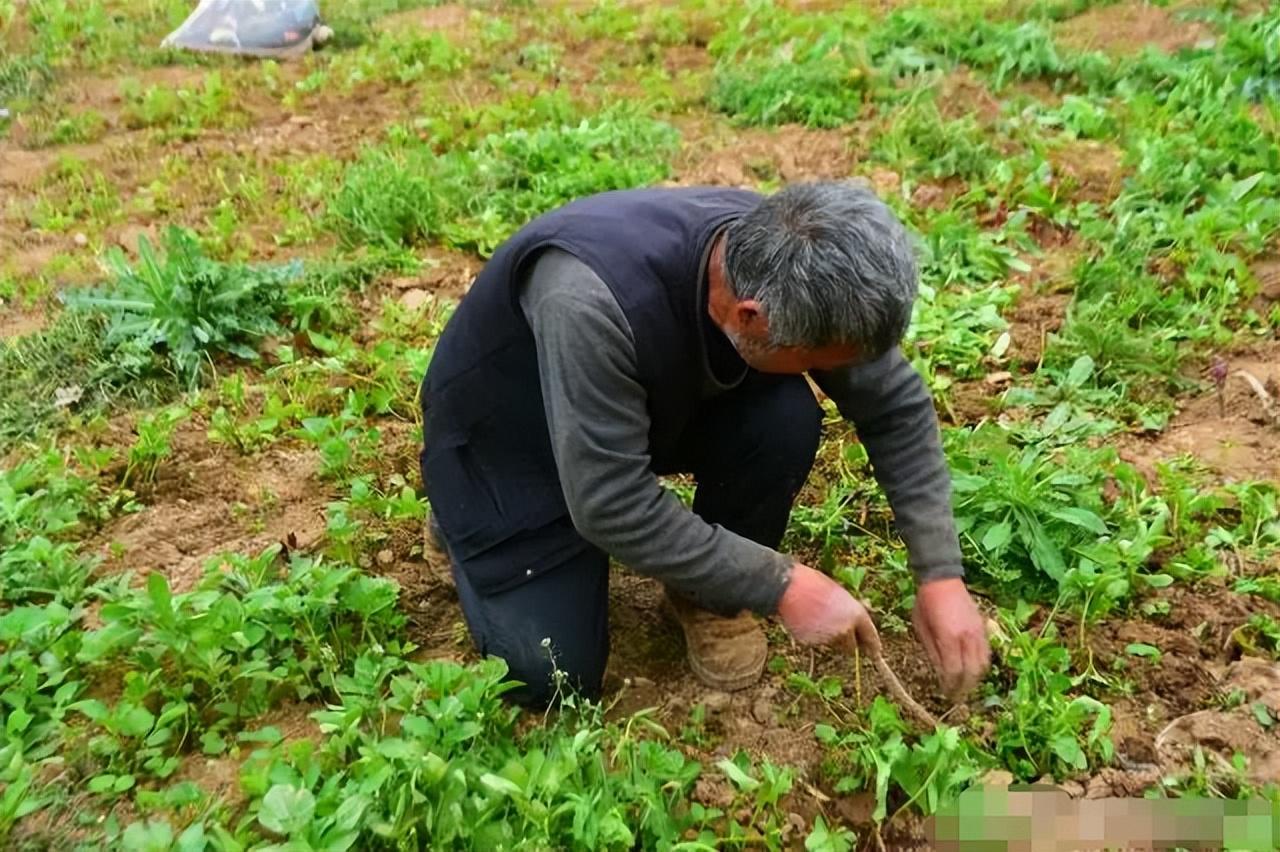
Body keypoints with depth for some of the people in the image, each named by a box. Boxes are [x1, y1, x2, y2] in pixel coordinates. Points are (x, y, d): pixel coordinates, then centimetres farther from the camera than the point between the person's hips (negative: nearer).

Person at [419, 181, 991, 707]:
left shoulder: (788, 270, -24)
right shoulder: (592, 300, -42)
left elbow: (897, 410, -12)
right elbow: (614, 505, -36)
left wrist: (940, 574, -17)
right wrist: (780, 586, -30)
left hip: (657, 403, 4)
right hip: (507, 437, -4)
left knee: (787, 420, -24)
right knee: (551, 678, -9)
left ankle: (709, 594, 3)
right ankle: (472, 522, 19)